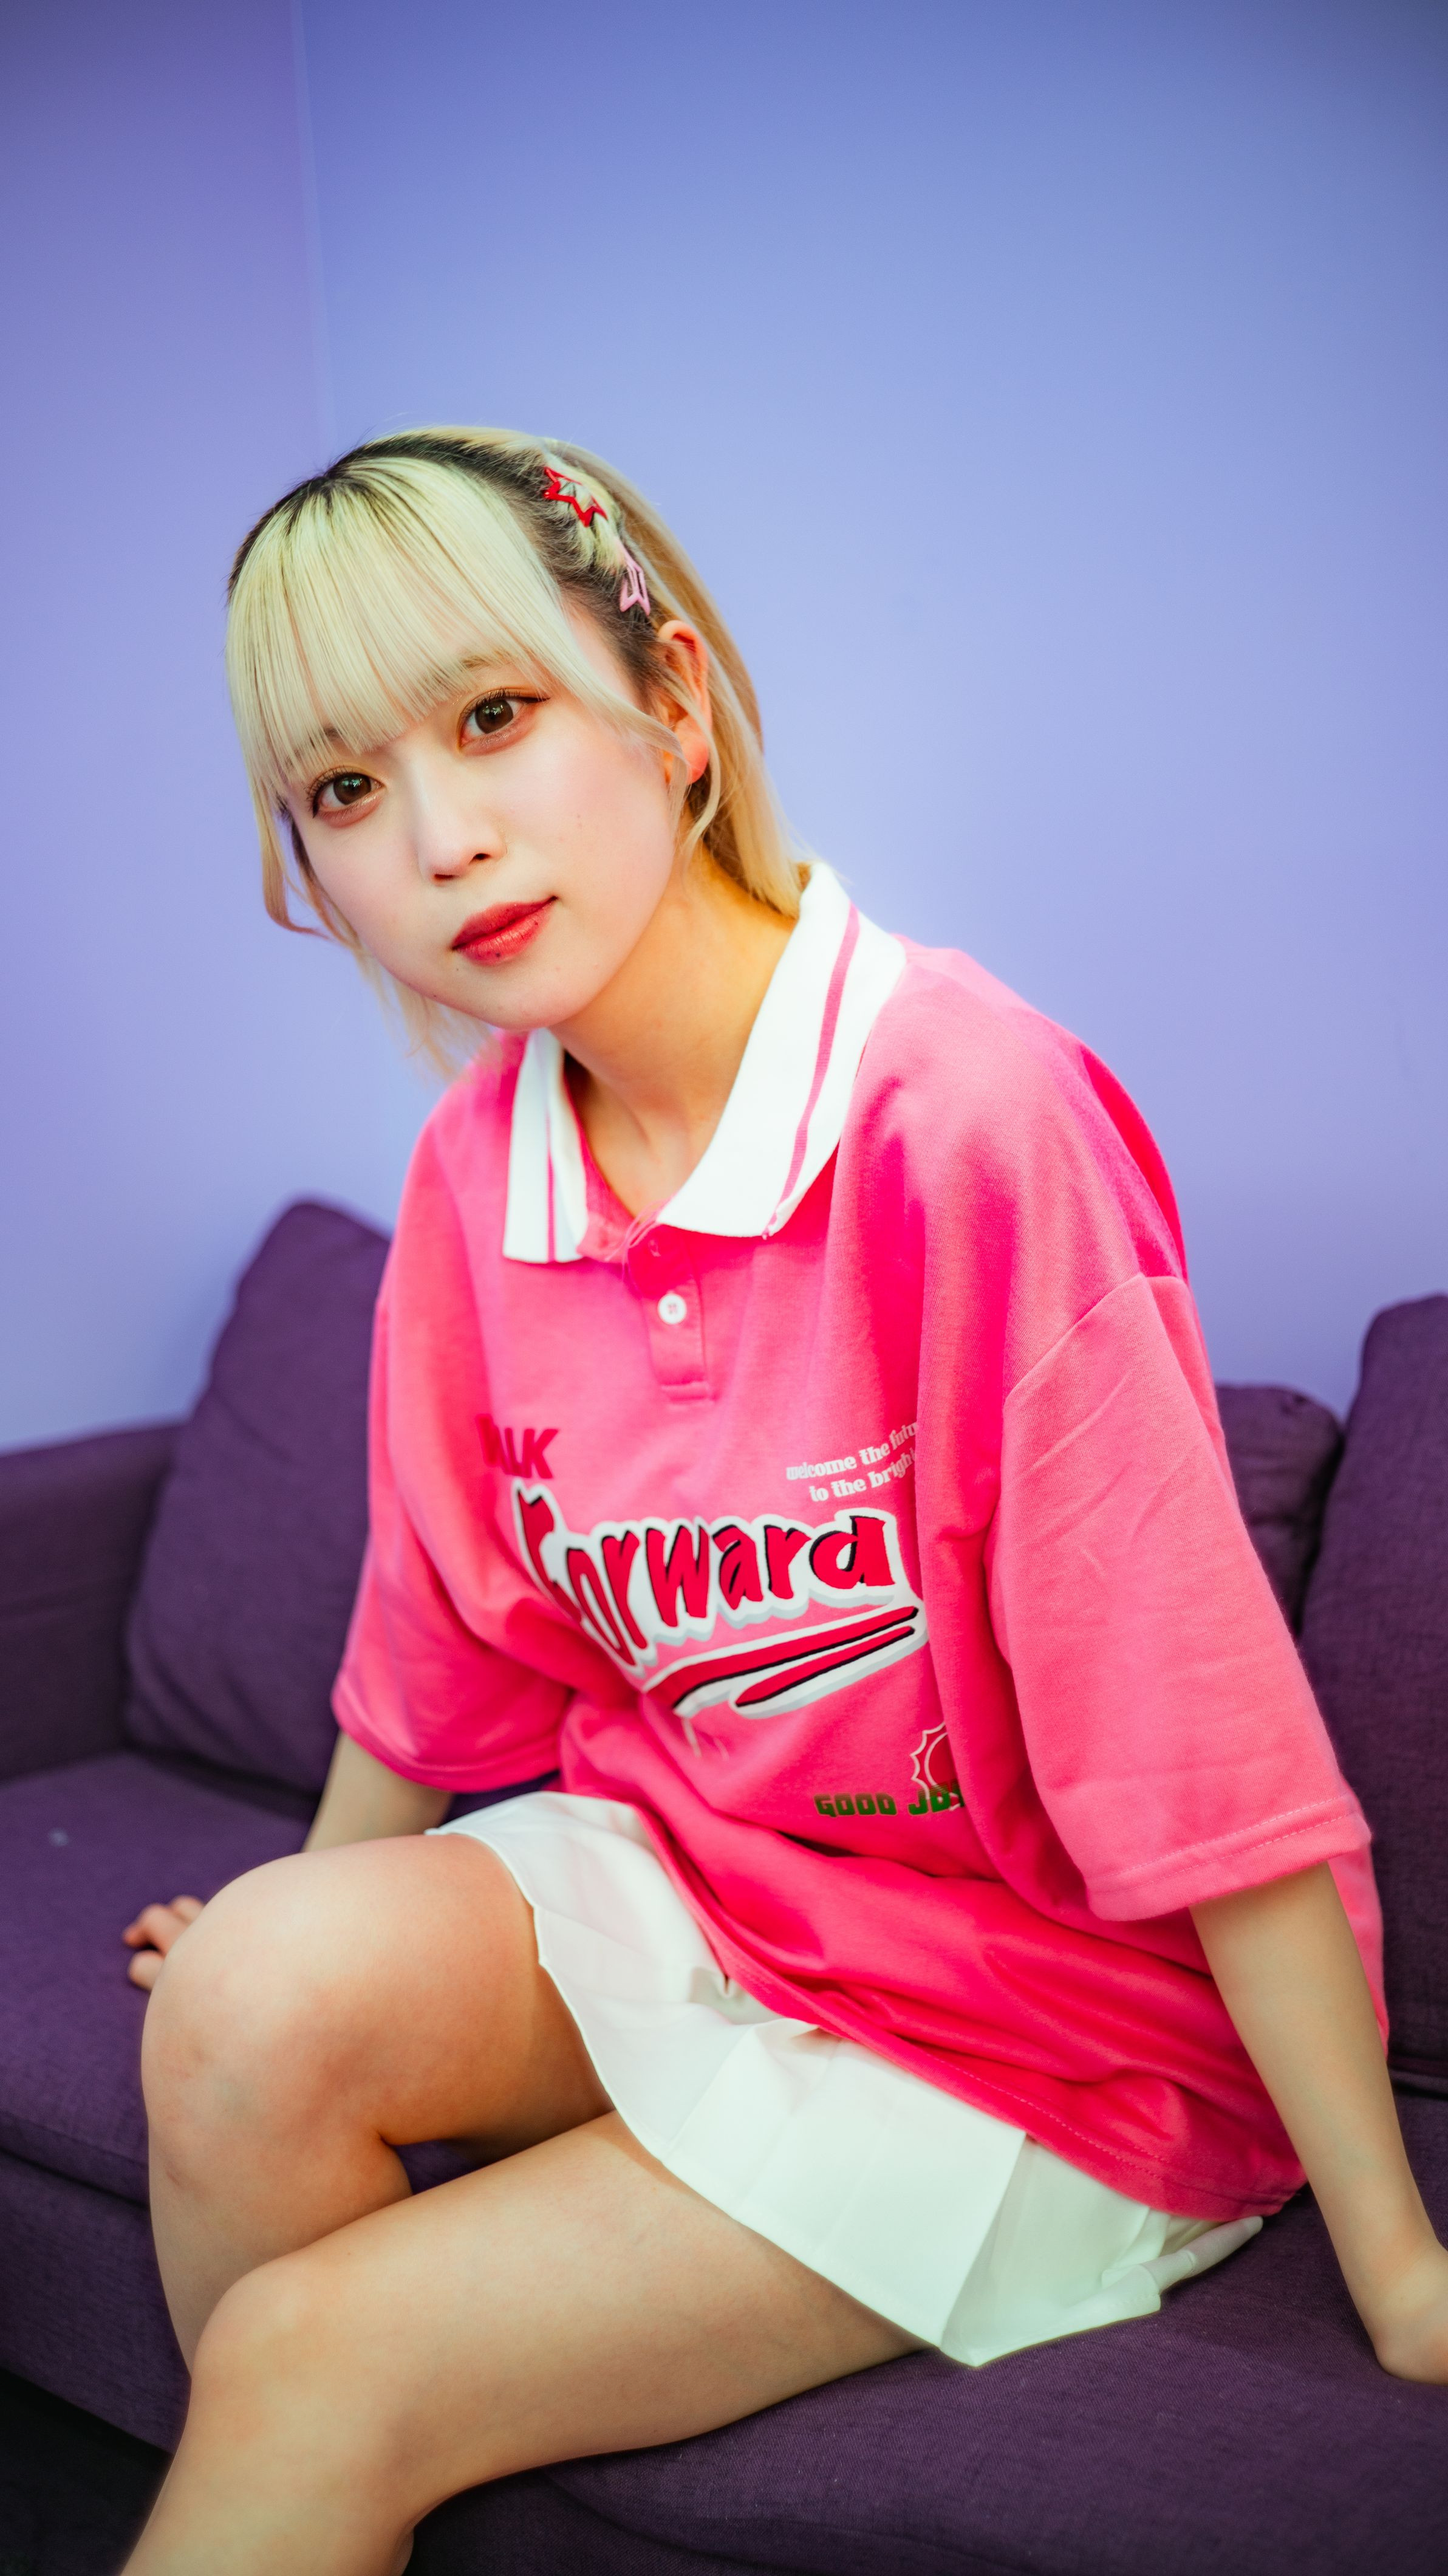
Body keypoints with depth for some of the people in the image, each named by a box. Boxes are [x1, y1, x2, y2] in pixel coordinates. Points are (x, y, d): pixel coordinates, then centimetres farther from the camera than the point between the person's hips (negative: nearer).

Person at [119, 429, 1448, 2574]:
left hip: (1041, 2010, -5)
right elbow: (448, 1631, 11)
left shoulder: (965, 1112, -24)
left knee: (314, 2368, -16)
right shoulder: (475, 1175, -4)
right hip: (674, 1876, 5)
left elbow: (1199, 1725, -22)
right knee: (251, 2000, -21)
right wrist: (304, 1953, 23)